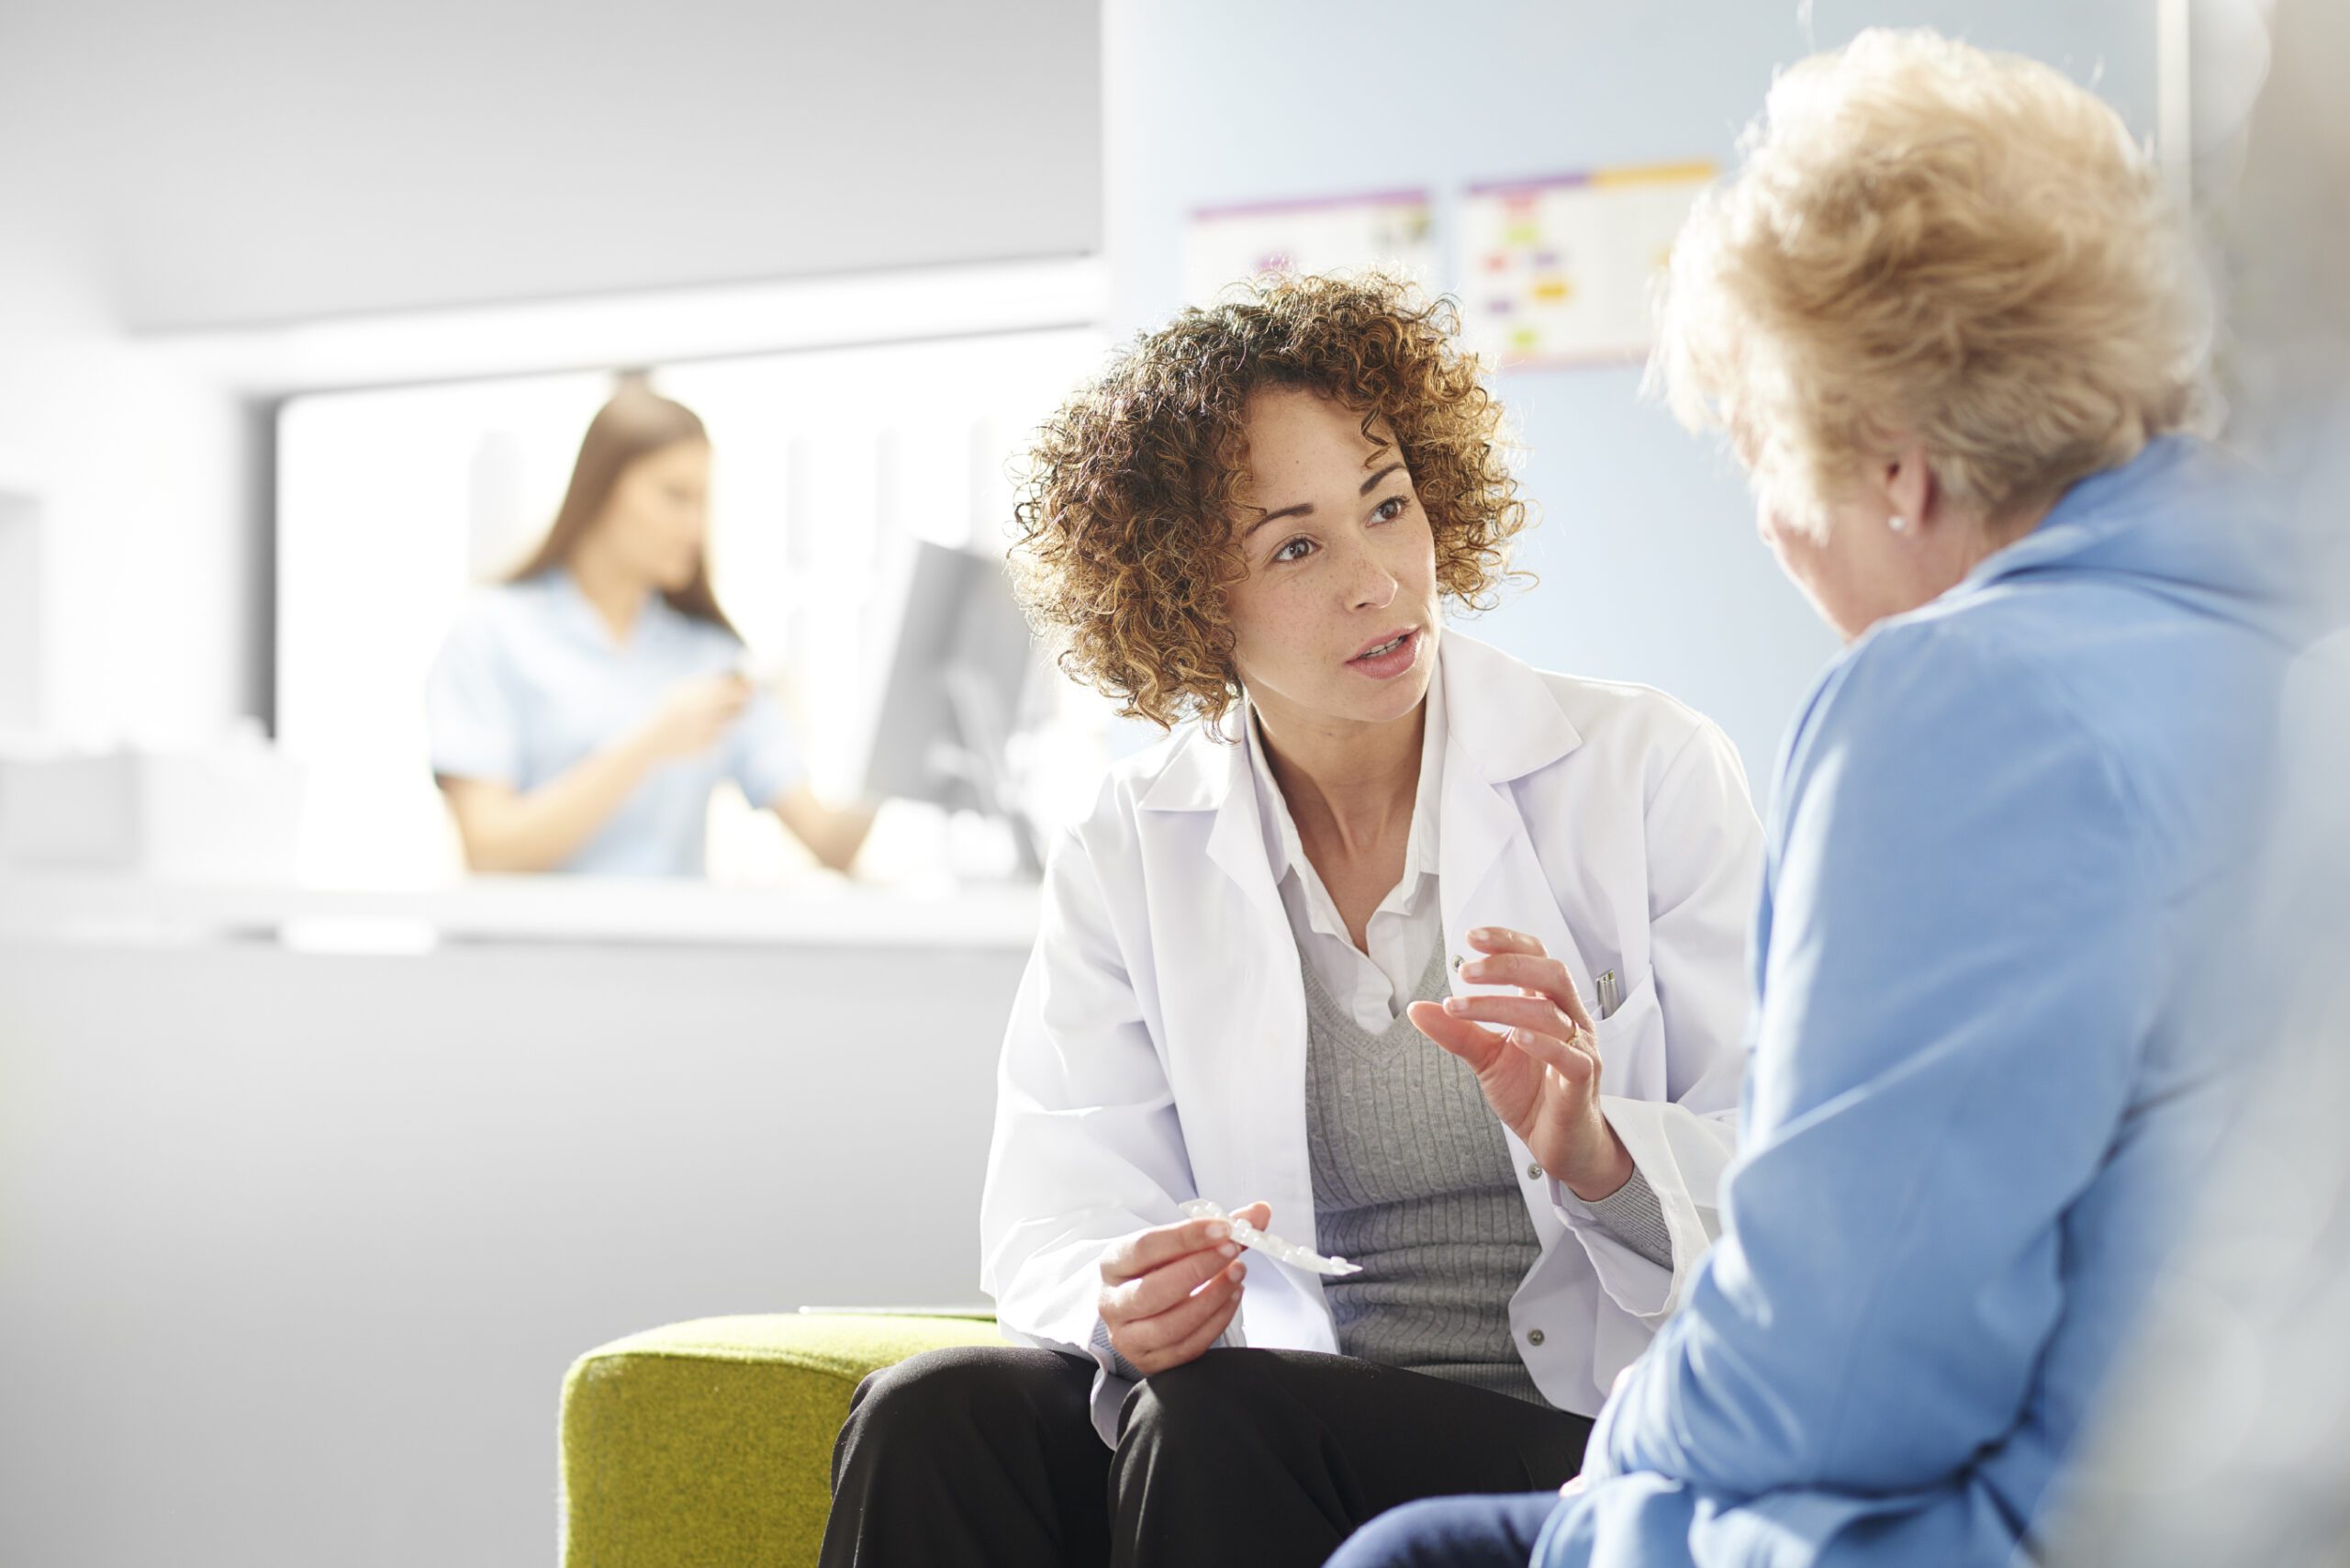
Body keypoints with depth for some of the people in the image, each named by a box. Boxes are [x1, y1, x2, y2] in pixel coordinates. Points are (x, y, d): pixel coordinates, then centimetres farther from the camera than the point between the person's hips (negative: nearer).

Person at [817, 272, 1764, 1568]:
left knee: (1214, 1422, -32)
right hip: (1298, 1404, 3)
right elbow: (1054, 1226, 1)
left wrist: (1599, 1158, -24)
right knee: (932, 1417, -26)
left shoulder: (1648, 773, 0)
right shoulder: (1127, 857, 8)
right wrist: (1126, 1303, -24)